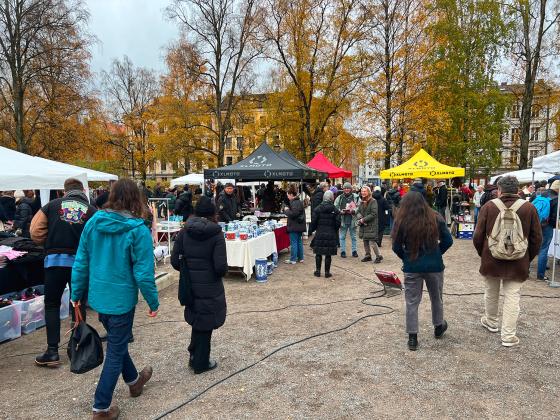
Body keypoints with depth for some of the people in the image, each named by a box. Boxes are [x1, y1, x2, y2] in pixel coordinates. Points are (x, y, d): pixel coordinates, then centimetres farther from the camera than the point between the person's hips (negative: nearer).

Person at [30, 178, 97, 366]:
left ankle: (52, 351, 9)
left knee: (52, 305, 12)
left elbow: (35, 232, 2)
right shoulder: (92, 210, 1)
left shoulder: (52, 205, 4)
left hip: (55, 260, 0)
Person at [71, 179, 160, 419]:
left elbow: (80, 262, 0)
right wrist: (153, 302, -6)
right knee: (115, 352, 11)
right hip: (121, 299, -6)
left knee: (117, 341, 26)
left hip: (97, 297, 6)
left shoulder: (93, 222, -4)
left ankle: (133, 380, 48)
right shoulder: (138, 230, -19)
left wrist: (77, 293, 12)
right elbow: (143, 272, -18)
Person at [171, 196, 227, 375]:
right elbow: (221, 266, -19)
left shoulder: (184, 232, -3)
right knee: (205, 324, 12)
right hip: (209, 287, -4)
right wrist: (220, 273, 4)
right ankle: (201, 363, 26)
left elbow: (175, 261, -2)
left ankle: (194, 356, 35)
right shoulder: (216, 233, -14)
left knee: (196, 320, 25)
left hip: (190, 286, 4)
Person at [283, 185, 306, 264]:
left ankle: (293, 259, 2)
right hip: (299, 226, 10)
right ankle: (300, 258, 23)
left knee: (293, 243, -3)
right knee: (299, 241, 15)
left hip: (294, 226, -10)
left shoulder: (295, 203, -19)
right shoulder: (299, 201, 14)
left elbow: (293, 214, -26)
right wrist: (288, 209, 13)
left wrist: (286, 210, -9)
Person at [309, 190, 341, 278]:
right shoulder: (335, 210, -4)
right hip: (331, 235, 0)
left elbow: (314, 222, -5)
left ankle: (318, 271, 16)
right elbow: (338, 223, -3)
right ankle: (327, 272, 12)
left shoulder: (318, 209, -5)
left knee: (318, 253, 11)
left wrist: (311, 230, 11)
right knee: (328, 254, 6)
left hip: (320, 234, 0)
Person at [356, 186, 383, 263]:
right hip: (363, 225, 7)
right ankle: (368, 255, 28)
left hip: (371, 225, -7)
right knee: (365, 241, 13)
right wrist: (359, 218, -10)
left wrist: (364, 219, -16)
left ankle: (379, 256, 8)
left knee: (372, 242, -9)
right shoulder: (362, 202, 12)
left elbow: (374, 214, -16)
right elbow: (358, 212, 11)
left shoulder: (373, 201, -10)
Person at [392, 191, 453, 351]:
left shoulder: (402, 222, -11)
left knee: (412, 302, 9)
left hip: (412, 267, -2)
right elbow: (448, 241, 0)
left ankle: (412, 338, 13)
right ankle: (438, 327, 43)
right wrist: (435, 254, 11)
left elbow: (396, 247, -7)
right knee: (437, 298, 24)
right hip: (434, 266, 2)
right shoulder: (436, 219, -5)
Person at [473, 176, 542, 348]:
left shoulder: (488, 206, -8)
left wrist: (483, 254, 11)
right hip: (518, 263, 0)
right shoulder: (529, 208, -4)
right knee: (512, 297, 7)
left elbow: (478, 236, -6)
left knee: (491, 293, 18)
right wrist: (528, 259, 13)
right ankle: (509, 336, 11)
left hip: (491, 260, 0)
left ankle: (491, 322, 38)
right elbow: (537, 238, 0)